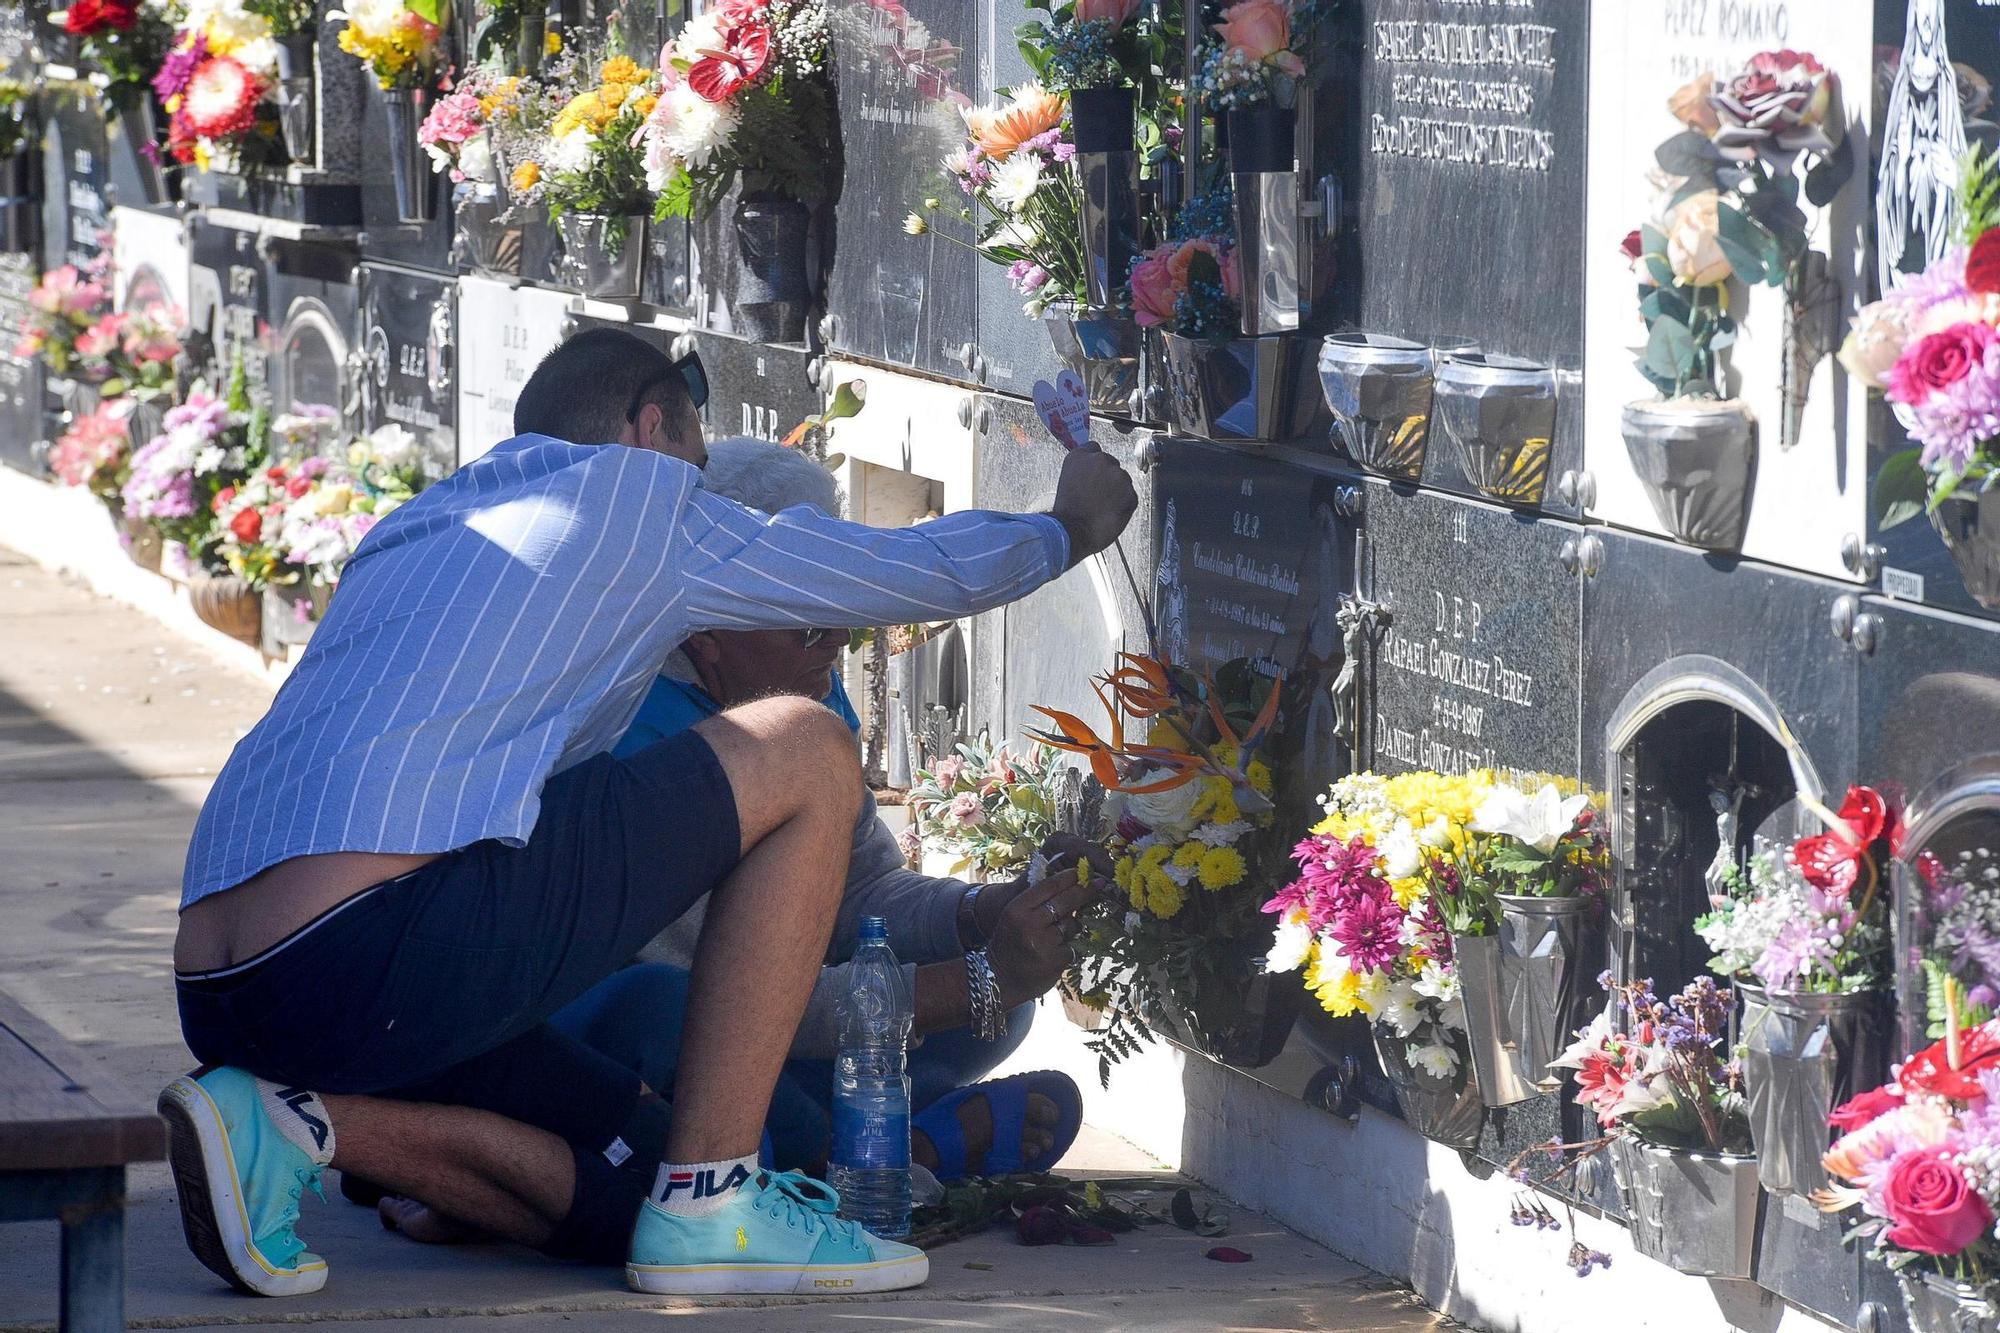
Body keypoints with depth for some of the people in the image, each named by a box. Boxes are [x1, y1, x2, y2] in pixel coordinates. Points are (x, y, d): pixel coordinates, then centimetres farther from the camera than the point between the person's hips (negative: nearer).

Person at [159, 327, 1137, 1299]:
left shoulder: (408, 532, 32)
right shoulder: (642, 497, 13)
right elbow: (928, 571, 23)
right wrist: (1070, 527, 44)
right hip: (383, 950, -9)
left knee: (621, 1180, 21)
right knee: (807, 755, 5)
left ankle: (292, 1122, 1)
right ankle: (711, 1203, 2)